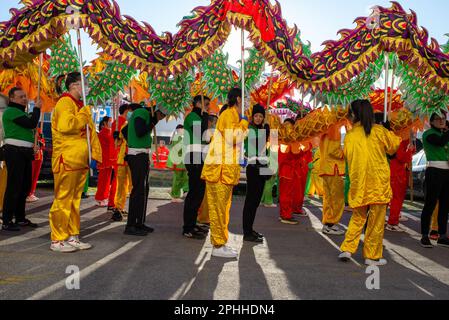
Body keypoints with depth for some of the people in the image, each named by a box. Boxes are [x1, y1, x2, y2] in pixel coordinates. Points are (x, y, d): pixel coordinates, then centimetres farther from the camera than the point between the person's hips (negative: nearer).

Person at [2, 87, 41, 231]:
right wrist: (37, 108, -5)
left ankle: (20, 218, 22)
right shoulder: (11, 111, -9)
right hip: (15, 151, -10)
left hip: (24, 152, 10)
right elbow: (32, 124, -19)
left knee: (25, 186, 13)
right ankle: (7, 222, -6)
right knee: (14, 186, -10)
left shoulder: (21, 112, 21)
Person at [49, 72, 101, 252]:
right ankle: (57, 240, 2)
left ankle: (72, 237, 17)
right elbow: (66, 126, -26)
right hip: (67, 159, -9)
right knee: (63, 199, -5)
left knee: (74, 200, 11)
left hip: (80, 160, 9)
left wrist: (96, 153, 14)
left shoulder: (80, 105, 22)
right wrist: (84, 116, -12)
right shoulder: (65, 103, -8)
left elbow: (90, 131, 24)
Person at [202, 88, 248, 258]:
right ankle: (218, 246, -1)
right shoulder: (229, 114, -8)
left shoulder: (234, 115, 21)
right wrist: (244, 123, -7)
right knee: (219, 207, -6)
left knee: (222, 207, 11)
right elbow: (232, 139, -18)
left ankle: (220, 243, 18)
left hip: (227, 167, 10)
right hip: (220, 167, -10)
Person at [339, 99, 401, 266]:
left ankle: (347, 249, 9)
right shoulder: (379, 131, -4)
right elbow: (394, 146, 11)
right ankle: (372, 256, 14)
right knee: (376, 220, 7)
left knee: (358, 217, 16)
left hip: (358, 182, 2)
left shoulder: (350, 135, -1)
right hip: (378, 182, -2)